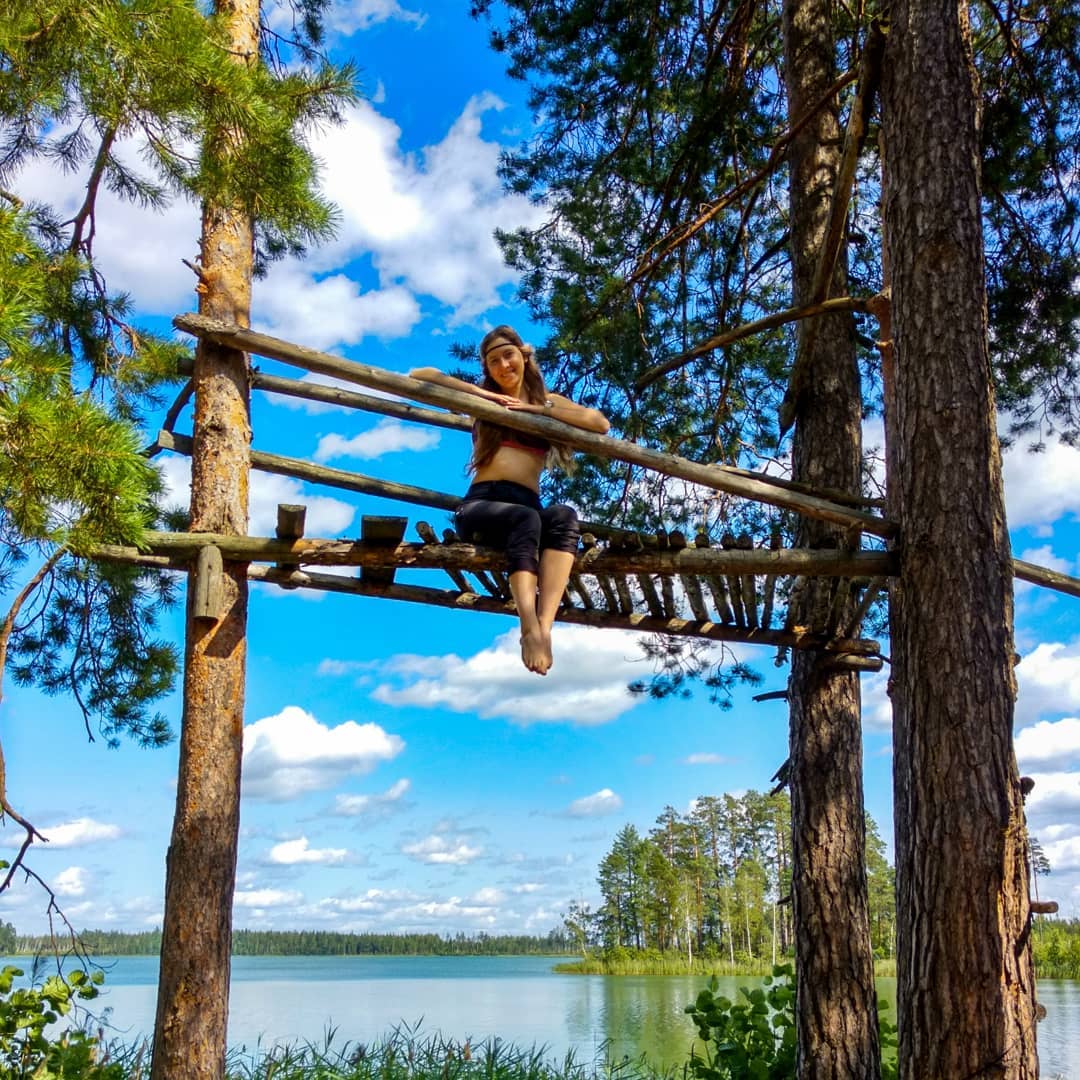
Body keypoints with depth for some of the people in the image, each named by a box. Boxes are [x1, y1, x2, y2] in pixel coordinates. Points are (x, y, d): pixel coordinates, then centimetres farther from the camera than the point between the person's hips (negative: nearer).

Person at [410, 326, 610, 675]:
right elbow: (419, 376, 11)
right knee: (526, 518, -37)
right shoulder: (483, 400, 20)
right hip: (481, 504, -2)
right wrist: (481, 393, 3)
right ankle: (530, 629, -55)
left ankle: (545, 626, -53)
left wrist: (538, 409, 0)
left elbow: (601, 424, 3)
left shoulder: (547, 401, 21)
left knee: (564, 516, -35)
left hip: (528, 507, 2)